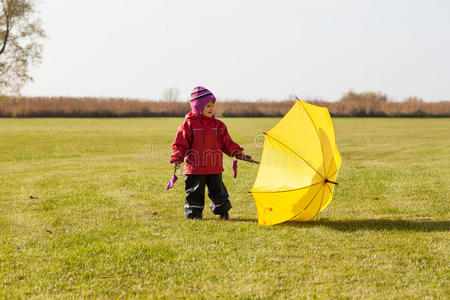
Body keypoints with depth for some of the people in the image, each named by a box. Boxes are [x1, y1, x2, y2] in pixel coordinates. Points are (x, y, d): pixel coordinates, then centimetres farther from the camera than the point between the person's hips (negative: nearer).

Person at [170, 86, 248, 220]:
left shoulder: (217, 125, 7)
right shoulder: (189, 124, -5)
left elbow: (226, 142, 13)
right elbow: (181, 143, -5)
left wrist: (237, 151, 3)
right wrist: (177, 158, -16)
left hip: (214, 168, 3)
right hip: (195, 168, -3)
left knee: (218, 192, 10)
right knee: (194, 193, 3)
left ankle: (223, 213, 26)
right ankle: (193, 215, 15)